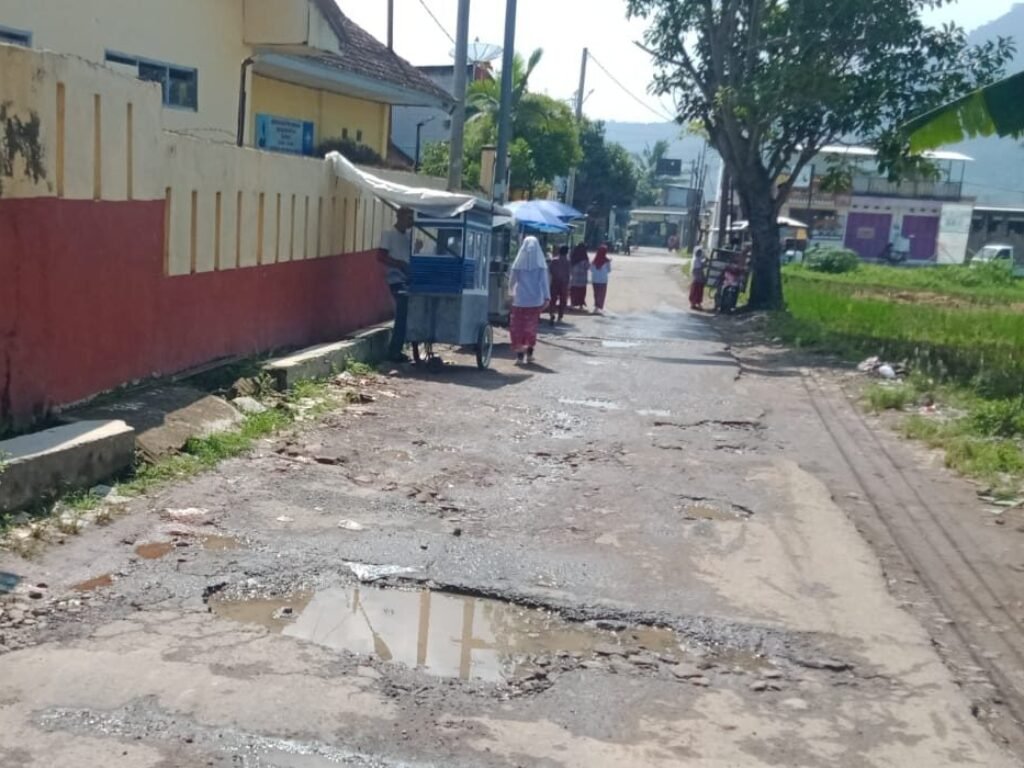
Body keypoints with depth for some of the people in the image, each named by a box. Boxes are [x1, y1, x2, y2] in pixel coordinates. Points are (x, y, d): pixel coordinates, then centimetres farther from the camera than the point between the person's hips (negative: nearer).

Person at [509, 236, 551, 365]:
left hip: (520, 299, -1)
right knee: (531, 325, 15)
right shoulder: (540, 263, -3)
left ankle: (519, 354, 0)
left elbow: (512, 280, 7)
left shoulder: (519, 262, -2)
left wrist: (512, 291, 27)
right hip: (535, 299, 1)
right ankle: (529, 352, 17)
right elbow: (544, 281, -8)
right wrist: (547, 297, -6)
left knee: (518, 325, 5)